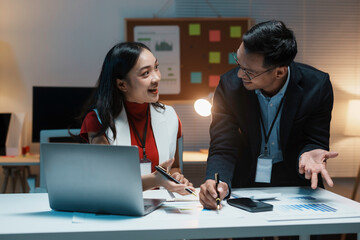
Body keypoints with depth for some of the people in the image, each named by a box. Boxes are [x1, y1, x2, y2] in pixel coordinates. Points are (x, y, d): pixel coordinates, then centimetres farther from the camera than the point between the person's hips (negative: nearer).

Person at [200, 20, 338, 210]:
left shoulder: (316, 86, -13)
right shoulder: (229, 85, -12)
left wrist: (308, 154, -30)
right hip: (244, 183, -1)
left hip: (295, 186, 1)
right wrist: (218, 183, -35)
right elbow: (223, 149, -14)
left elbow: (315, 141, -6)